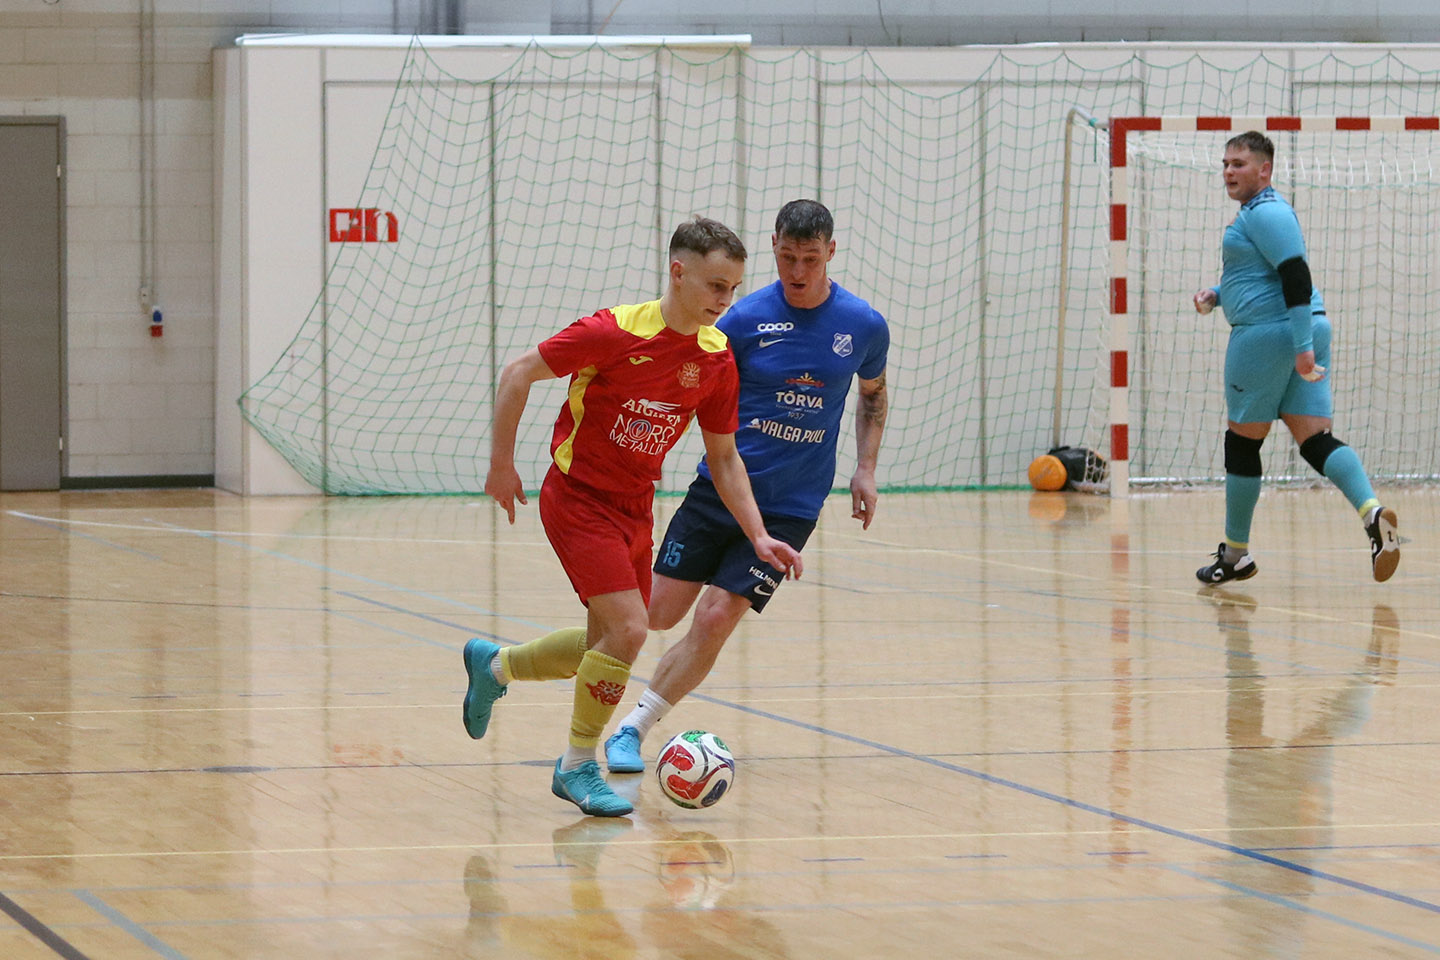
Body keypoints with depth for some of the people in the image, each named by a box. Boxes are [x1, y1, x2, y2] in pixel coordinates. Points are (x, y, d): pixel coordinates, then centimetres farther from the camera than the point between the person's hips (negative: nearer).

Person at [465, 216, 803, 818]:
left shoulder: (717, 359, -3)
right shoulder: (615, 332, -21)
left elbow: (723, 457, 8)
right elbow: (517, 374, -13)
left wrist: (759, 537, -1)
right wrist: (501, 465, -11)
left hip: (635, 508, 7)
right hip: (578, 497, -7)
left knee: (609, 645, 14)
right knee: (627, 632, -17)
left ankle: (494, 666, 39)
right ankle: (578, 767, 1)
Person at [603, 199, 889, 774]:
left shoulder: (865, 326, -3)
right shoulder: (746, 319, -8)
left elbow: (873, 391, 17)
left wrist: (865, 468, 7)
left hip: (790, 507, 0)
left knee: (715, 620, -12)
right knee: (659, 613, -1)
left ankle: (635, 727, 4)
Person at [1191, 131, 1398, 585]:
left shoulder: (1264, 213, -12)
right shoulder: (1259, 212, 21)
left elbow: (1295, 275, -21)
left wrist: (1302, 346, -26)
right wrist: (1216, 296, 17)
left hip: (1267, 336, -10)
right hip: (1304, 330, 10)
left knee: (1242, 443, 3)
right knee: (1315, 441, -1)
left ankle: (1235, 555, 14)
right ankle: (1372, 511, -25)